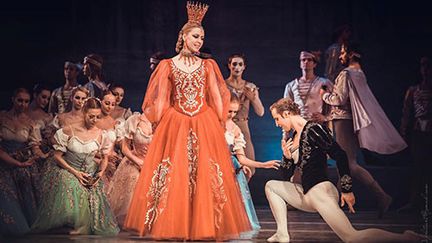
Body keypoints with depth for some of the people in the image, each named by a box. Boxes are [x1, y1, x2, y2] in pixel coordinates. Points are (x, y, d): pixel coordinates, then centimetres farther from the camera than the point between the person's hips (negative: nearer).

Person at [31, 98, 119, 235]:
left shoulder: (100, 135, -2)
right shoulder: (69, 131, -10)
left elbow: (105, 158, 11)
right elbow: (57, 156, -7)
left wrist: (101, 172, -9)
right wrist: (75, 172, -13)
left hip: (90, 176, 2)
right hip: (67, 172, -2)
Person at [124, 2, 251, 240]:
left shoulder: (208, 65, 10)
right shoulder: (168, 65, 6)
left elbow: (217, 98, 9)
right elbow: (160, 101, 4)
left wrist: (220, 126, 2)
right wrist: (158, 127, -2)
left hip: (205, 126, 1)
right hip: (175, 126, -1)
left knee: (205, 175, -1)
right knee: (173, 176, -2)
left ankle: (204, 225, 7)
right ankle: (172, 226, 6)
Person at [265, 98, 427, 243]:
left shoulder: (312, 130, -10)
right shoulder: (291, 139, 17)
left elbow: (339, 155, -16)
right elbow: (287, 172, 24)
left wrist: (347, 190, -17)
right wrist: (286, 157, 2)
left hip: (321, 190, -9)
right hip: (306, 195, 9)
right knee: (271, 186, 18)